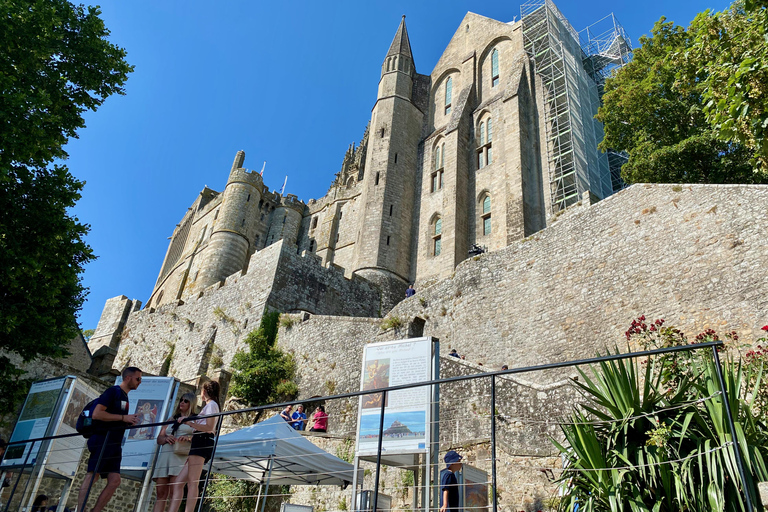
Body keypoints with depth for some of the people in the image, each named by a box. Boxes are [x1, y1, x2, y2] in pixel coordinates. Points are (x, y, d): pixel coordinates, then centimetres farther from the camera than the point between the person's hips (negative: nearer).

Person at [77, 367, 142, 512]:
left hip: (114, 444, 9)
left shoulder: (125, 397, 22)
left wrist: (130, 422, 9)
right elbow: (97, 414, -17)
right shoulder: (113, 391, -6)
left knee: (114, 481, 0)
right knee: (92, 475, -12)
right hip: (102, 440, -9)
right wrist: (123, 417, -16)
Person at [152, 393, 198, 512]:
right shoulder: (171, 419, 27)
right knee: (161, 492, -3)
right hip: (165, 455, 5)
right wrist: (166, 438, -1)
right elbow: (159, 439, 22)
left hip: (182, 455, -5)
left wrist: (189, 438, -19)